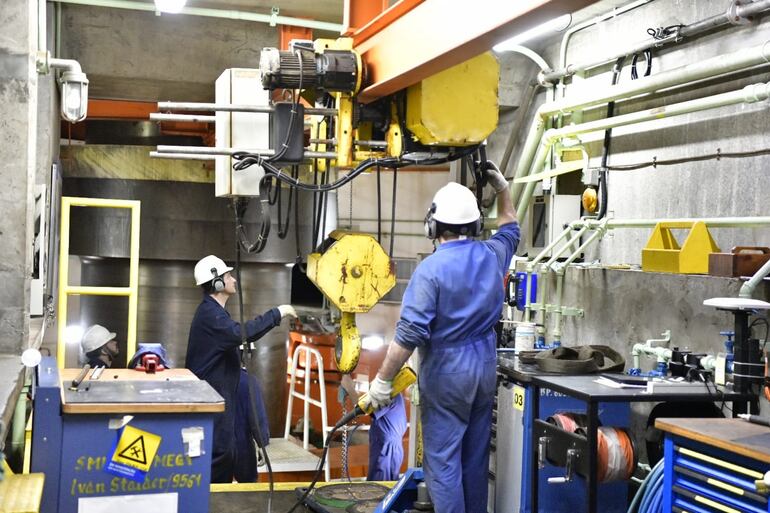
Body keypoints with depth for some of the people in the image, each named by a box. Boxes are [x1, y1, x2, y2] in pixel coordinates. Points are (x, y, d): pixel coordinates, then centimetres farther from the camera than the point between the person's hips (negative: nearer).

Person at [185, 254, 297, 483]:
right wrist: (276, 313, -28)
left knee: (226, 451, 13)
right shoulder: (210, 313, -20)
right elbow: (241, 333, -34)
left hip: (218, 393, 11)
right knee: (221, 451, -10)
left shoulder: (213, 311, 16)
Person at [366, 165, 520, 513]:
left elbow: (409, 334, -22)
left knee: (442, 460, 0)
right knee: (476, 455, 17)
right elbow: (510, 230, 27)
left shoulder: (431, 269, -18)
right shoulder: (492, 255, 1)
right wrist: (502, 189, 26)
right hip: (484, 366, 7)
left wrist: (383, 380, -16)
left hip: (446, 370, -7)